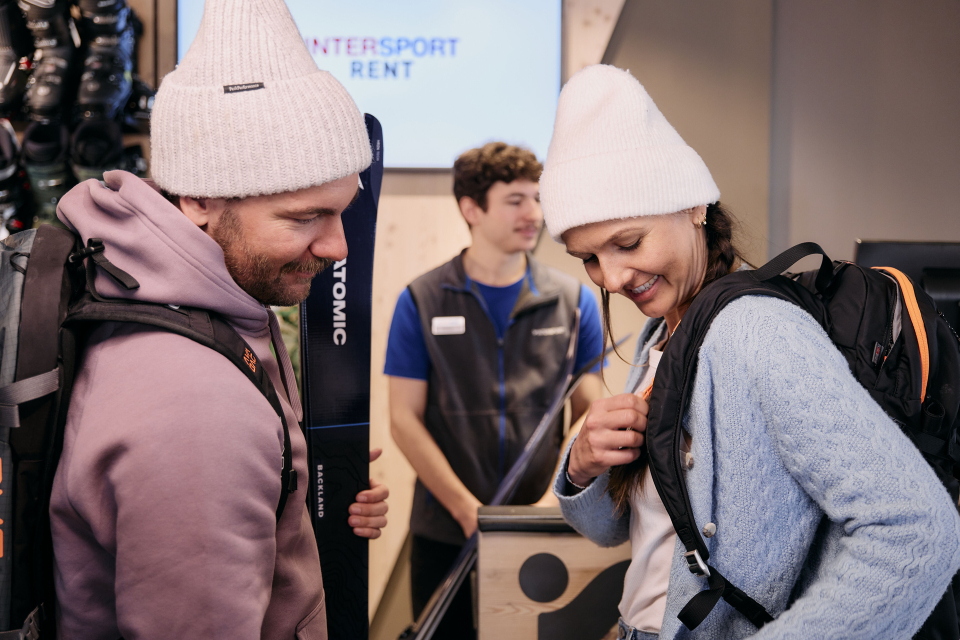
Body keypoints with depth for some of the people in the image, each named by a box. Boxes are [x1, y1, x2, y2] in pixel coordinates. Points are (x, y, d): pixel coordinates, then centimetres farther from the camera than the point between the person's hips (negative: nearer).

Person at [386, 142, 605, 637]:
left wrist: (554, 498, -11)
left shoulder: (574, 301, 3)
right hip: (444, 534, -1)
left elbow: (588, 412, 3)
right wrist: (465, 507, -12)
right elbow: (405, 419, -3)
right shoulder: (422, 303, -1)